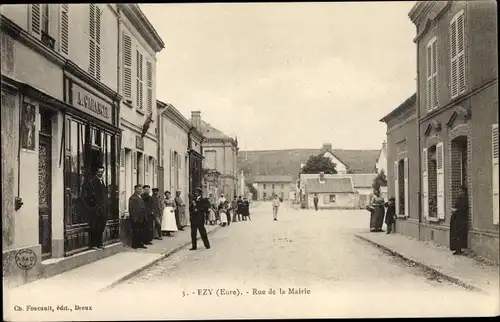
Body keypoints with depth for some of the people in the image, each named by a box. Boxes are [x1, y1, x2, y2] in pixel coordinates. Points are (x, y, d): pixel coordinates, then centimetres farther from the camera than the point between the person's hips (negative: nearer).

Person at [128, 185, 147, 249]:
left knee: (141, 231, 9)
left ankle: (140, 244, 15)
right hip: (136, 218, -9)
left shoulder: (140, 197, 18)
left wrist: (144, 217, 16)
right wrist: (134, 218, -19)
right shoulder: (132, 198, -11)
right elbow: (131, 209, -15)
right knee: (136, 231, -3)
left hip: (141, 218, 9)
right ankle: (135, 244, 4)